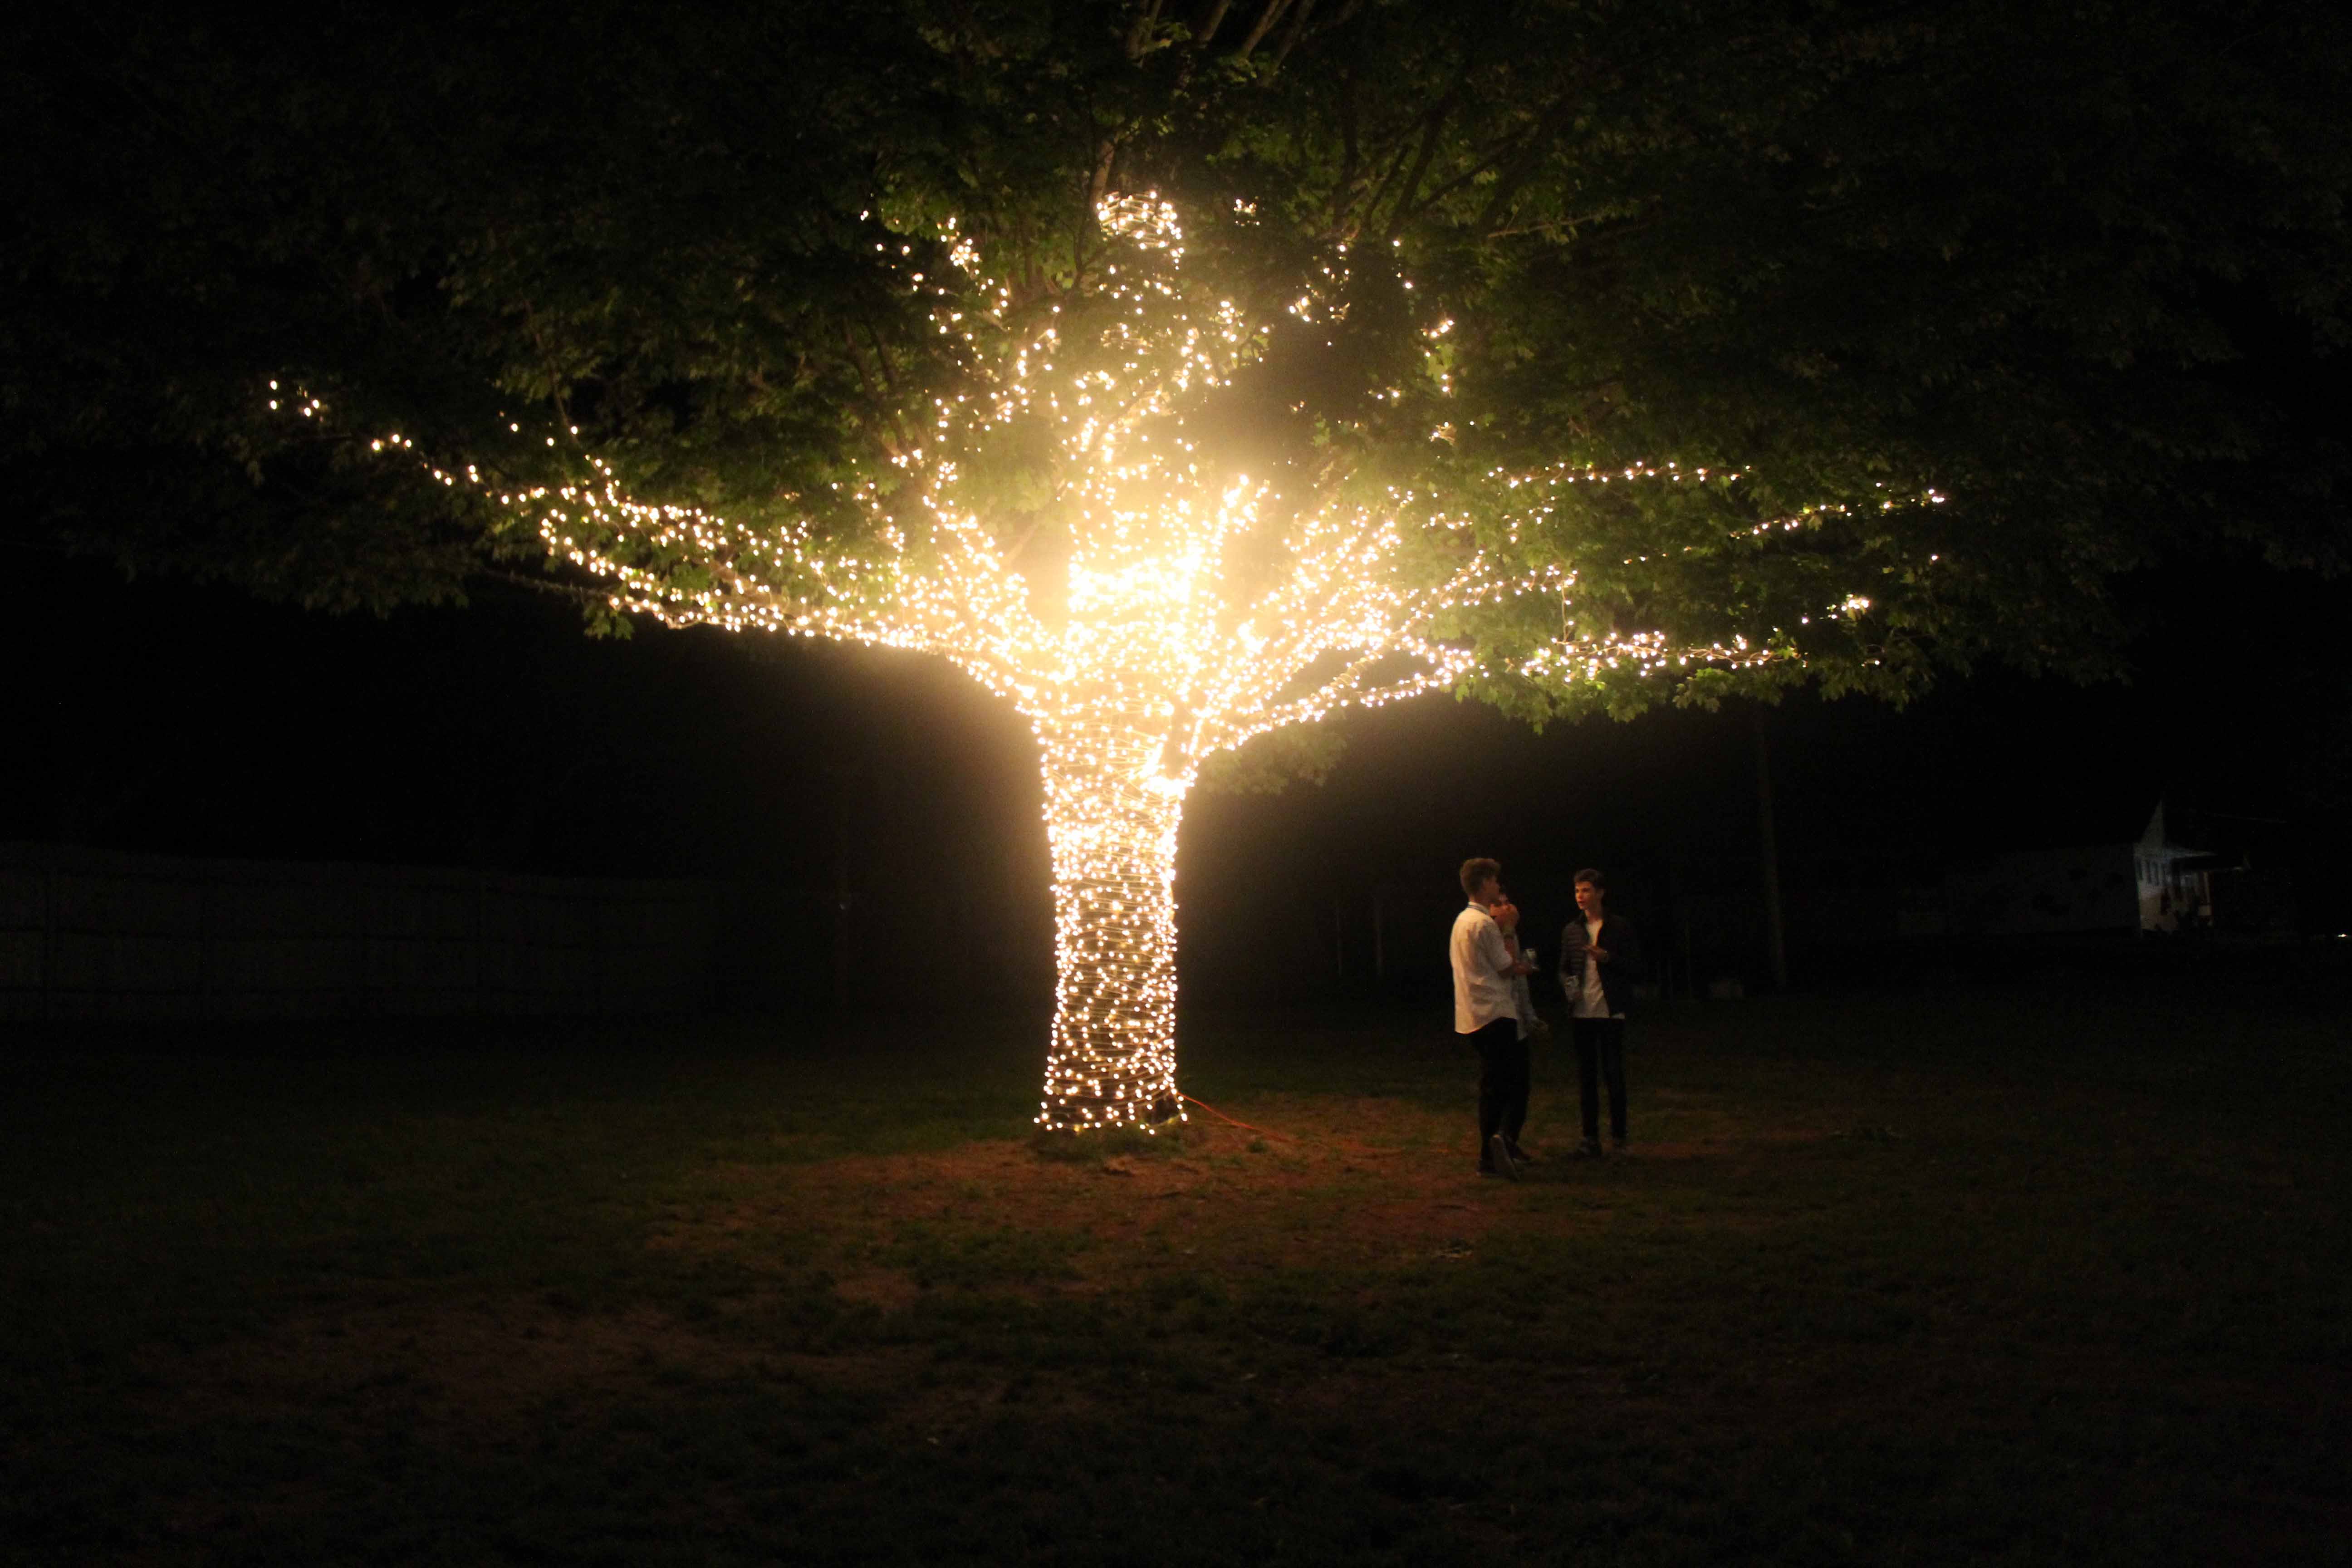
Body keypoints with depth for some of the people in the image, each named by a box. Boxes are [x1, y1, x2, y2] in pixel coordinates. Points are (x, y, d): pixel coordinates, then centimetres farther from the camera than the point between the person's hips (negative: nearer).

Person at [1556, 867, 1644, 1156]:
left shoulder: (1621, 927, 0)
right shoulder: (1571, 931, 12)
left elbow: (1635, 969, -1)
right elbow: (1564, 969, 19)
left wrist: (1607, 958, -16)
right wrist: (1568, 986, -3)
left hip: (1610, 1012, -4)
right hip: (1581, 1012, 4)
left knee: (1614, 1075, -2)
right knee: (1586, 1076, 7)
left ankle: (1618, 1137, 7)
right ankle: (1591, 1137, 13)